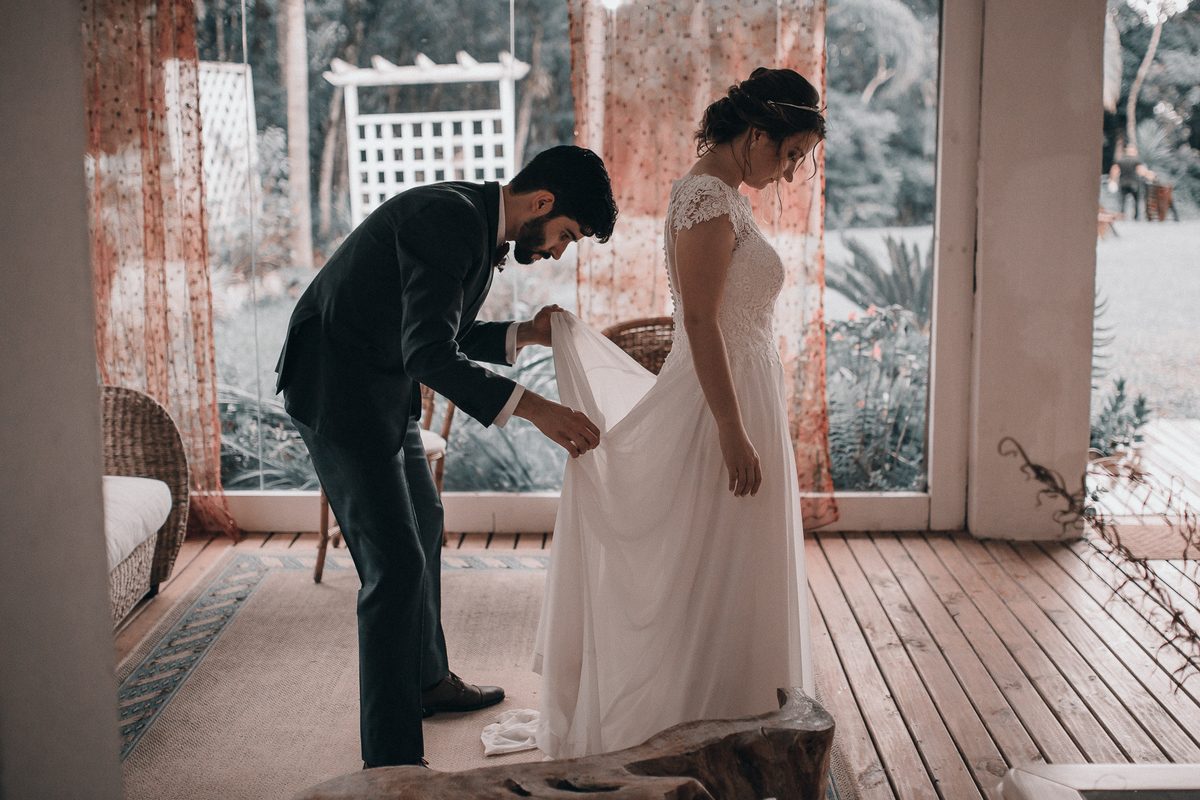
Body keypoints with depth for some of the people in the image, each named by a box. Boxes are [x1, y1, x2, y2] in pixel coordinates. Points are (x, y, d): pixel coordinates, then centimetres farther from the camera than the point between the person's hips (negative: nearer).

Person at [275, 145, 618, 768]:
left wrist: (522, 334, 3)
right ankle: (391, 758, -6)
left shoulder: (477, 223, 7)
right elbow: (430, 354, -34)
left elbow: (446, 332, 17)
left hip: (382, 385, 11)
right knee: (396, 561, -13)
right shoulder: (449, 218, -25)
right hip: (338, 389, -11)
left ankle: (427, 680, 44)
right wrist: (532, 407, -38)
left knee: (423, 523, 24)